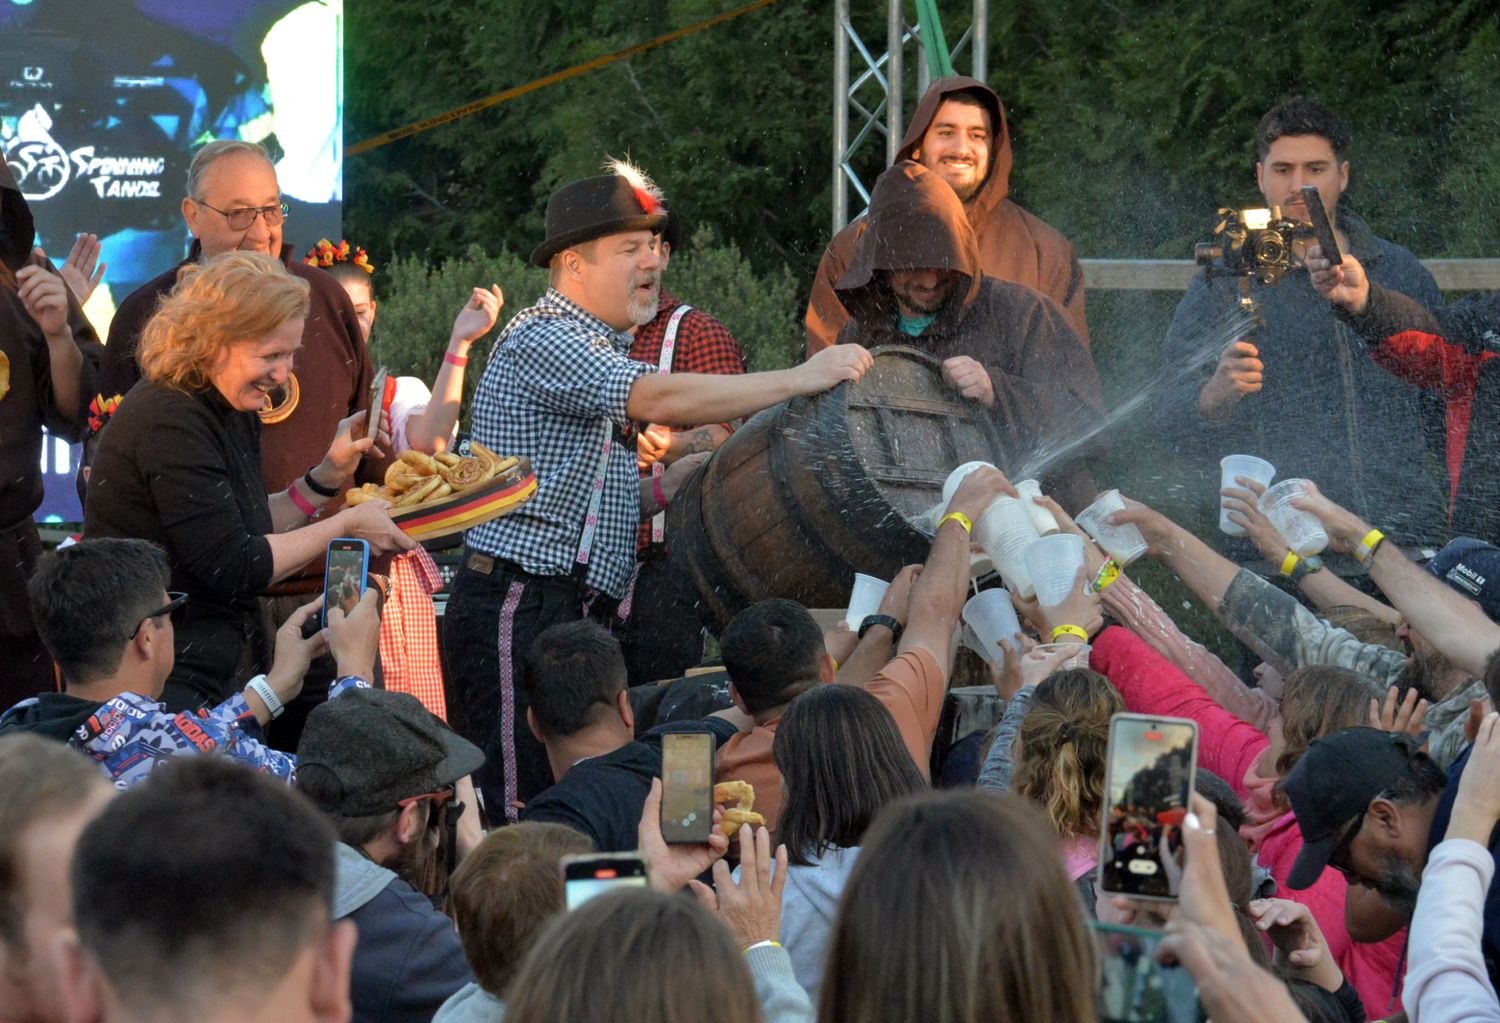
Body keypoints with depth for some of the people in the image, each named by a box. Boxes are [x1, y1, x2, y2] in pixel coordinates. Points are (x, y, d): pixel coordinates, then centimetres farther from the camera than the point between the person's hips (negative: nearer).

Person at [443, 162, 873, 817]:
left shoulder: (600, 349, 23)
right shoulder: (540, 338, -10)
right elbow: (660, 400, -25)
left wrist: (654, 494, 8)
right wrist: (801, 379, -23)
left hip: (582, 611, 10)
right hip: (523, 609, -10)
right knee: (520, 810, -14)